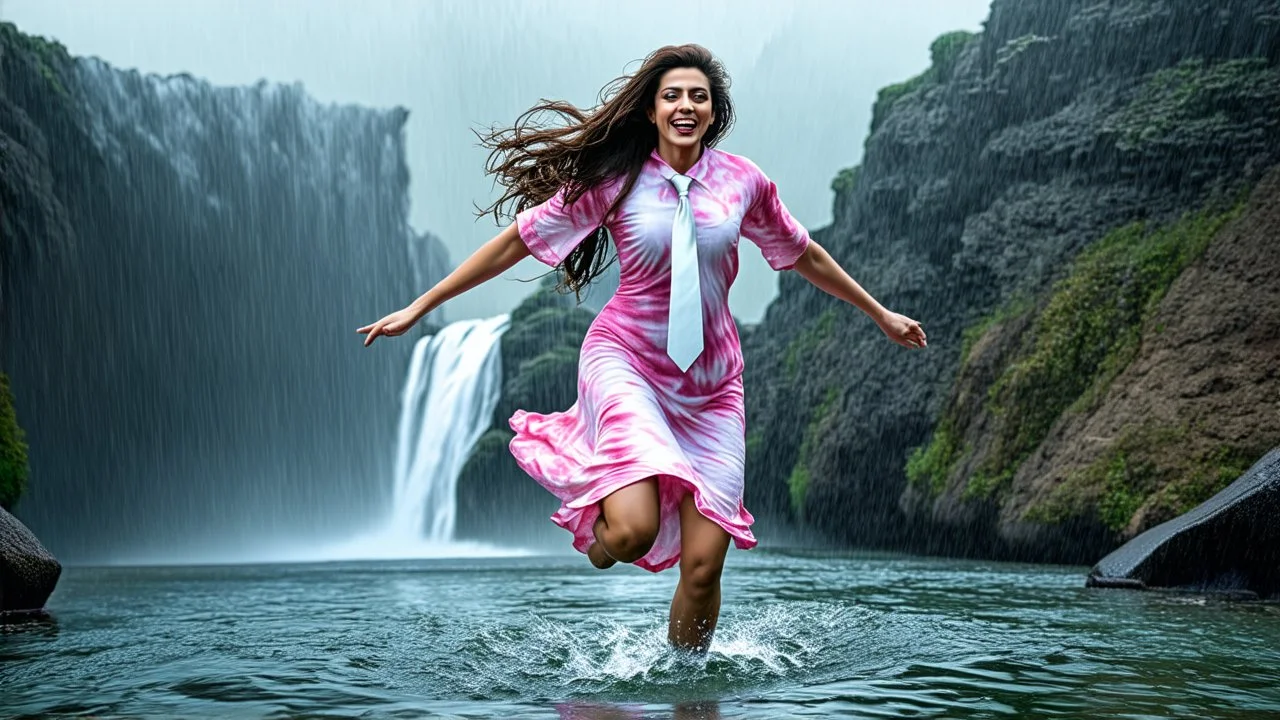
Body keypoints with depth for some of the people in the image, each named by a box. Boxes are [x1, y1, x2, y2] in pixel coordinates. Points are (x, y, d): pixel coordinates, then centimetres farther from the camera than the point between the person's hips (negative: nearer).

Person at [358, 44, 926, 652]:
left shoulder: (743, 180, 3)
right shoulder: (615, 179, -5)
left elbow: (804, 256, 18)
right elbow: (517, 240, 0)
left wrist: (881, 315, 27)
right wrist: (419, 307, 1)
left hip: (711, 383, 3)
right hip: (626, 361, -2)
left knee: (703, 563, -5)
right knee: (633, 531, -25)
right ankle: (596, 528, 14)